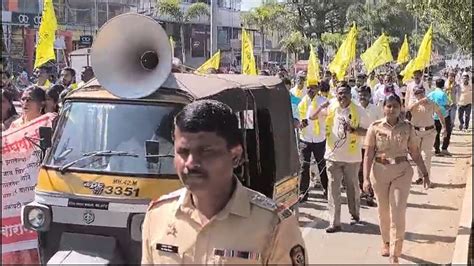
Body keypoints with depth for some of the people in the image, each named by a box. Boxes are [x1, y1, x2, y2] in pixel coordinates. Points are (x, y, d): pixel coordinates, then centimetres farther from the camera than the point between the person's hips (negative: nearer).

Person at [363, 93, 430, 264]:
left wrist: (425, 174, 3)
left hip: (402, 172, 0)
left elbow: (415, 153, 5)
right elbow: (368, 154, -6)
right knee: (383, 211, 15)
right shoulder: (375, 127, -6)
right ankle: (386, 241, 40)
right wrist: (366, 178, -12)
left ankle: (394, 255, 2)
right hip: (379, 172, 0)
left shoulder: (407, 127, -2)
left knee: (398, 213, -5)